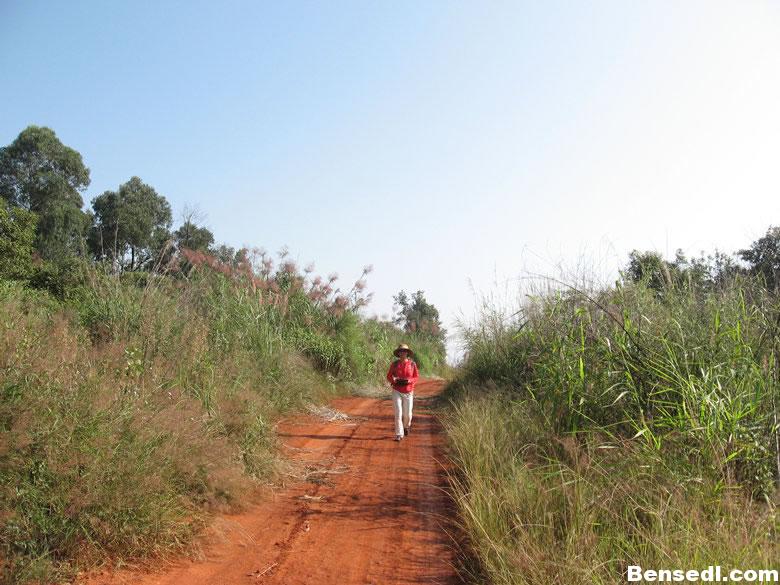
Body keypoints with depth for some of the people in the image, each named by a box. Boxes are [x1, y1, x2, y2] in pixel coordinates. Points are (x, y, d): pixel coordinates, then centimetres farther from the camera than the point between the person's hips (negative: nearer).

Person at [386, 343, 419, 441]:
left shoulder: (412, 364, -3)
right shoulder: (394, 364, -3)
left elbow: (416, 377, 2)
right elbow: (389, 376, 4)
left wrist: (409, 380, -17)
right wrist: (393, 379, -18)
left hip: (408, 392, 1)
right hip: (397, 392, 0)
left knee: (407, 413, 6)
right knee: (398, 413, -9)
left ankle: (406, 425, 40)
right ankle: (399, 434, -2)